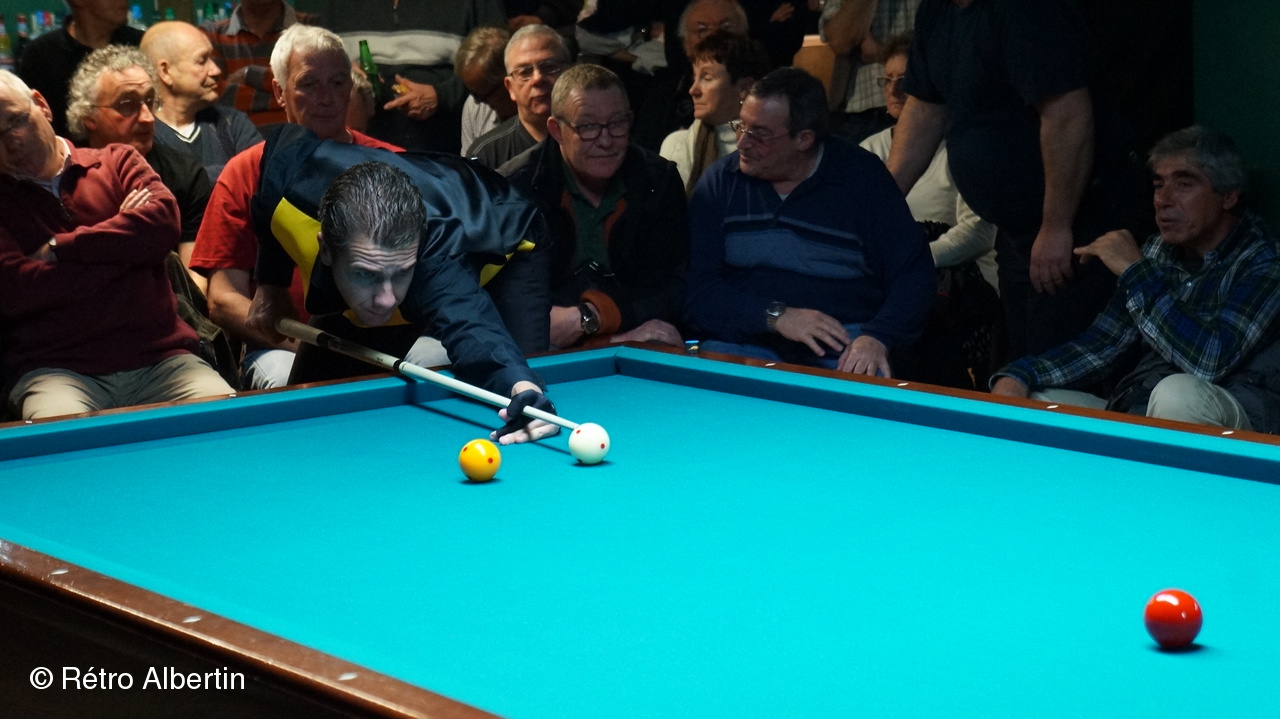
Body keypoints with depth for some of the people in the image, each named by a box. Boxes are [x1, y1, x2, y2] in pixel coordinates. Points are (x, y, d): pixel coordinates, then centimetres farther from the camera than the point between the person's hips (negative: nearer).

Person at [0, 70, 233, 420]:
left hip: (159, 360, 2)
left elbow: (164, 221, -5)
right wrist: (123, 246, -2)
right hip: (54, 371, -1)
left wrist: (58, 249, -5)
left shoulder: (117, 161, 15)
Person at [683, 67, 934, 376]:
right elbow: (694, 290, -1)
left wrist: (877, 338, -20)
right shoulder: (720, 182, 6)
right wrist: (776, 315, -16)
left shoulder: (863, 178, 1)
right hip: (742, 343, 2)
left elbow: (914, 277, -1)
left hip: (842, 347, -1)